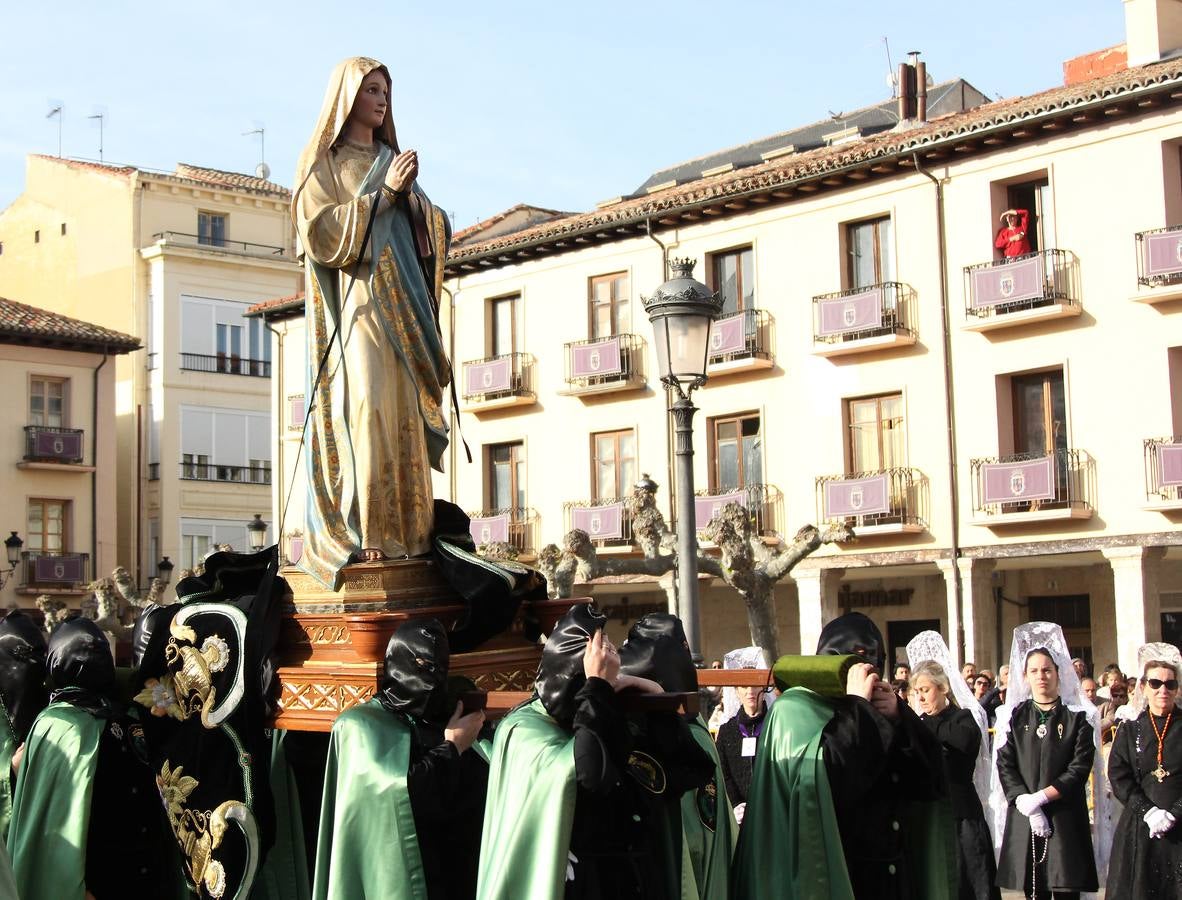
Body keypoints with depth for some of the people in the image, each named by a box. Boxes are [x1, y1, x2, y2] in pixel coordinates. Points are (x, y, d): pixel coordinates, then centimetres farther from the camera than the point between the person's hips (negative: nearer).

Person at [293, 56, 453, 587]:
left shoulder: (390, 161, 22)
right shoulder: (321, 162, 5)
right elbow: (322, 232, -9)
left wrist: (408, 193, -2)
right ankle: (360, 535, -20)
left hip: (403, 304, 6)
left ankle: (405, 530, -2)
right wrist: (382, 192, -12)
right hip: (355, 303, -6)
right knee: (364, 409, -17)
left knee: (403, 413, -1)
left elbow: (421, 235, 19)